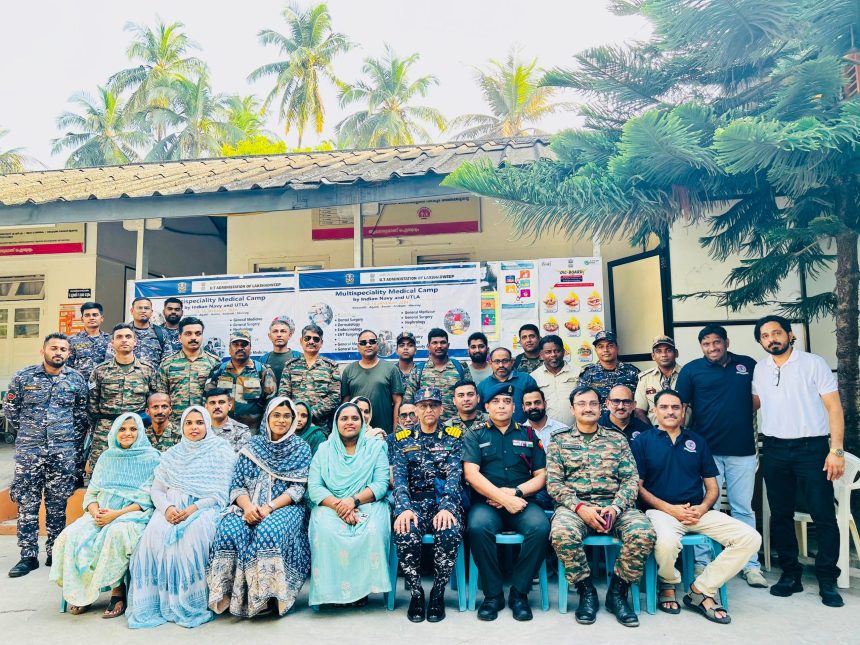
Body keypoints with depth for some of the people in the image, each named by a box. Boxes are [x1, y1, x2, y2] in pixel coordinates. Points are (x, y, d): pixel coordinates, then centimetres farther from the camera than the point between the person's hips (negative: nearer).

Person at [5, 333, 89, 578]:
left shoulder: (77, 379, 3)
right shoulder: (23, 377, 1)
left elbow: (82, 415, 10)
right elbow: (10, 409, 11)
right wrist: (27, 433, 13)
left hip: (64, 454, 0)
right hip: (29, 452, 0)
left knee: (58, 506, 7)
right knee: (27, 505, 3)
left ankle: (55, 552, 18)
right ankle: (28, 556, 12)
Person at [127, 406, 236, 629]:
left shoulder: (221, 452, 5)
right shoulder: (172, 455, 18)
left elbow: (221, 493, -2)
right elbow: (157, 489, 12)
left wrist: (193, 509, -17)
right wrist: (167, 508, -10)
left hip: (203, 508, -3)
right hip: (171, 508, 4)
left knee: (189, 538, -34)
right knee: (154, 536, -28)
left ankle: (188, 605, -23)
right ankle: (156, 603, -20)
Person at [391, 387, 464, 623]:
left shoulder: (453, 438, 8)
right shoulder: (403, 440, 10)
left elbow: (454, 476, -6)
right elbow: (399, 478, -2)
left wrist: (446, 507, -23)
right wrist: (404, 508, -21)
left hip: (445, 502, 0)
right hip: (415, 501, 1)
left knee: (451, 532, -32)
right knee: (405, 532, -31)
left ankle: (438, 594, -9)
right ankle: (416, 593, -6)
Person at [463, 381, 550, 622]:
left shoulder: (528, 435, 16)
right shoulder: (475, 436, 11)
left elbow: (541, 476, 11)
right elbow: (471, 474, -3)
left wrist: (515, 492, -7)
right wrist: (503, 498, -14)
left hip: (522, 501, 2)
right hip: (486, 502, -1)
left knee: (540, 526, -30)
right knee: (477, 527, -34)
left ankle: (519, 593, -11)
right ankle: (492, 594, -13)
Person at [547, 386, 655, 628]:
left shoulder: (617, 440, 15)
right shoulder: (559, 441, 12)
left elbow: (631, 479, 7)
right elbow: (553, 483, 3)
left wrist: (615, 508, -11)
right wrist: (580, 507, -13)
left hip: (615, 505, 2)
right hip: (575, 505, -1)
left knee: (643, 533, -30)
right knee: (562, 533, -35)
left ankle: (617, 592, -4)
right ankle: (586, 591, -7)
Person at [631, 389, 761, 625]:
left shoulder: (697, 441, 17)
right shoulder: (642, 441, 5)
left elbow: (712, 488, 16)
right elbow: (638, 487, -1)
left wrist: (702, 509, -6)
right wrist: (671, 509, -12)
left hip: (699, 512, 5)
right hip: (661, 510, -4)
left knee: (750, 538, -17)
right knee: (666, 542, -38)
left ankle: (701, 590, -6)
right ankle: (668, 585, -1)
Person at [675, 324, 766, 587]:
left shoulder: (748, 365, 7)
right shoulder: (691, 369, 1)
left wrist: (745, 417, 3)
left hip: (742, 450, 2)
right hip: (706, 450, -1)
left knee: (744, 508, 9)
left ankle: (751, 565, 19)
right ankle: (701, 563, 14)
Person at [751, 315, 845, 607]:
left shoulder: (813, 363, -3)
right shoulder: (759, 369, 8)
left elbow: (834, 407, -6)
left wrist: (837, 450, -13)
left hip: (811, 448, -3)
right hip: (774, 450, 4)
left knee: (824, 515, -2)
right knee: (780, 515, 8)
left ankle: (827, 580, 11)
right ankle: (790, 574, 20)